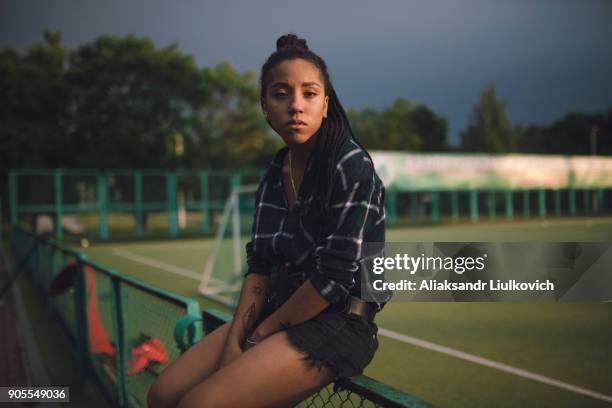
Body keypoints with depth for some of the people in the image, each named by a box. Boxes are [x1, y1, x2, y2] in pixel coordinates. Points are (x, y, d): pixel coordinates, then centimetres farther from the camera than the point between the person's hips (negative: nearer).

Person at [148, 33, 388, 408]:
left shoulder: (351, 166, -15)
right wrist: (235, 339, -8)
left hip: (337, 324, -7)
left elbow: (334, 278, -19)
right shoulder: (275, 175, 8)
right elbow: (260, 266, 6)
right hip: (278, 314, 7)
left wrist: (263, 331, -9)